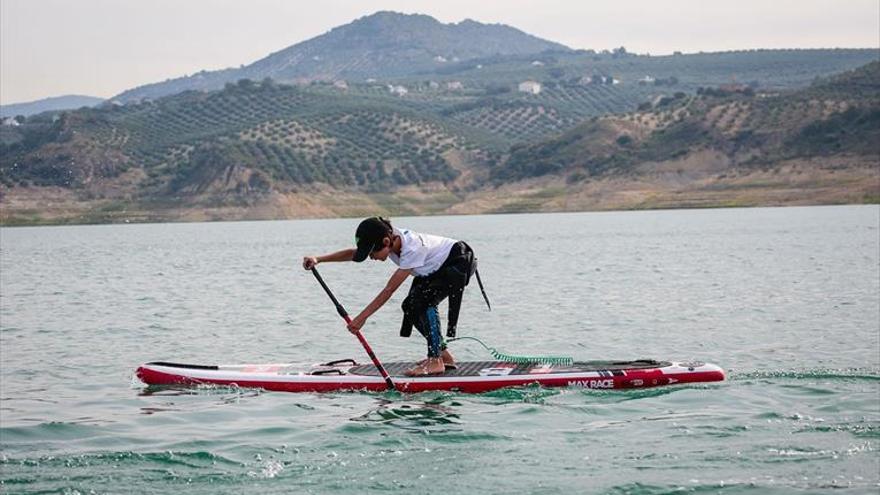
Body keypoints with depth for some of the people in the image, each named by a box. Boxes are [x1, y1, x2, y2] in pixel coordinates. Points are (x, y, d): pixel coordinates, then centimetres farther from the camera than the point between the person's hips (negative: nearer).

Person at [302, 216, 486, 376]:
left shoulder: (412, 249, -37)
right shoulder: (391, 237, -14)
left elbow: (389, 289, -35)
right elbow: (353, 253, -13)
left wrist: (362, 317, -33)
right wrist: (318, 259, -25)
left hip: (460, 261, -9)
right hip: (437, 267, 9)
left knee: (423, 301, -25)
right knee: (410, 306, -1)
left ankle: (435, 360, -18)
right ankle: (443, 355, 11)